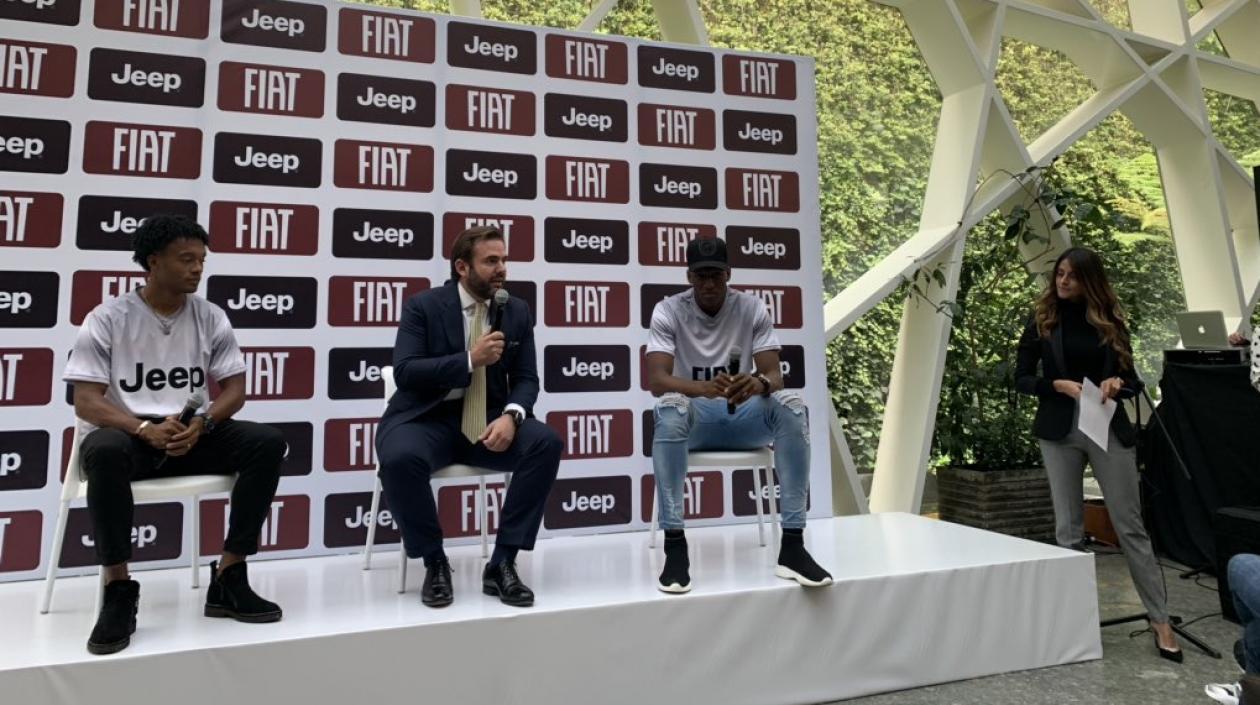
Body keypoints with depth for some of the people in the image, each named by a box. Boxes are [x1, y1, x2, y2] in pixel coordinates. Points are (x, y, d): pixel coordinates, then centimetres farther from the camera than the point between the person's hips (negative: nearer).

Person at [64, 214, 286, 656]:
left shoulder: (211, 318, 4)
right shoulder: (107, 319, -5)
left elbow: (234, 390, 1)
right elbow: (86, 403, -10)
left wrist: (201, 424, -20)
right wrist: (147, 430, -28)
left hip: (192, 435, 3)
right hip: (126, 434, -3)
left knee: (268, 443, -22)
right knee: (105, 451, -39)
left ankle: (228, 579, -16)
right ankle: (119, 592, -23)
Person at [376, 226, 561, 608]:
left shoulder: (517, 311, 5)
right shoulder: (423, 305, -5)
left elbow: (526, 379, 2)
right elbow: (405, 373, -14)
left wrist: (511, 416, -20)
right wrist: (471, 360, -24)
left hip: (488, 419, 3)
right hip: (428, 419, -3)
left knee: (546, 443, -24)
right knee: (400, 459, -35)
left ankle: (503, 562, -14)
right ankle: (435, 563, -9)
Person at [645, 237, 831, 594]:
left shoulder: (753, 308, -2)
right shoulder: (668, 311, -7)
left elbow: (775, 375, -10)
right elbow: (656, 380, -19)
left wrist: (759, 384, -36)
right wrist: (705, 388, -39)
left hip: (744, 416, 2)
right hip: (696, 416, -2)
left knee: (790, 405, -29)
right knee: (669, 407, -37)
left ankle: (793, 545, -27)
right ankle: (675, 546, -33)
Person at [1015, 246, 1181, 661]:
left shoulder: (1110, 320, 6)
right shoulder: (1042, 320, 3)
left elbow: (1132, 380, 9)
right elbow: (1021, 379, 2)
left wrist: (1117, 384, -13)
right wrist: (1060, 385, -15)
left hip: (1110, 427, 1)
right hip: (1060, 430, 0)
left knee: (1130, 525, 4)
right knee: (1068, 529, 6)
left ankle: (1160, 620, 14)